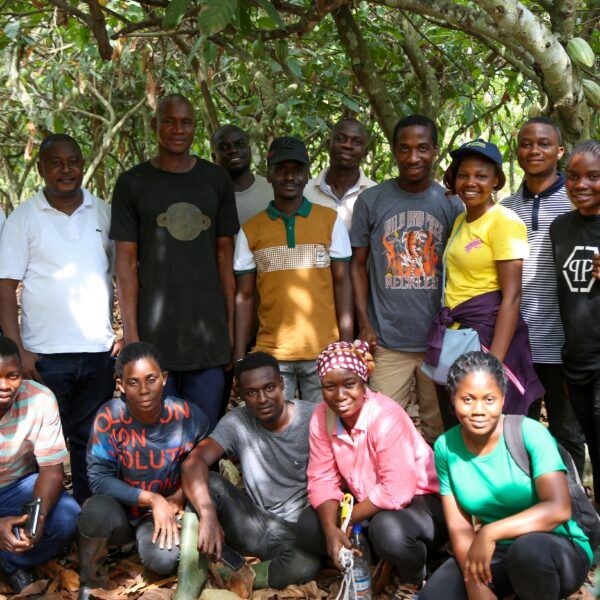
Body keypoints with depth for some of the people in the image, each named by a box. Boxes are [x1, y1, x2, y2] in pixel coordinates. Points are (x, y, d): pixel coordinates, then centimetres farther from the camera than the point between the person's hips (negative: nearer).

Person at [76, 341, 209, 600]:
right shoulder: (109, 417, -19)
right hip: (120, 511, -1)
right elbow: (98, 477, -18)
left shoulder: (187, 416, -15)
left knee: (162, 560, -30)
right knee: (97, 510, -35)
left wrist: (179, 497, -15)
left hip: (166, 511, 1)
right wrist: (151, 498, -25)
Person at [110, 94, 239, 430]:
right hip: (154, 335, -2)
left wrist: (231, 324, 5)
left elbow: (224, 254, 11)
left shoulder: (217, 180, 9)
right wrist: (131, 336, -6)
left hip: (208, 334, 2)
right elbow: (126, 262, 0)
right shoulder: (133, 183, 3)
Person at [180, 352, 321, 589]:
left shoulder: (313, 417, -10)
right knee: (209, 482, -21)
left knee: (305, 566, -35)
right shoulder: (237, 422, -5)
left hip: (298, 530, -2)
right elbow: (194, 462, -19)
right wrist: (208, 515, -36)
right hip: (255, 523, 2)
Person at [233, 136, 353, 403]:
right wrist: (239, 356, 2)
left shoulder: (330, 221, 4)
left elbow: (342, 283, 4)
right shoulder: (250, 230, 6)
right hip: (271, 354, 0)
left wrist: (347, 346, -2)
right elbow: (245, 296, 7)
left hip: (324, 351, 0)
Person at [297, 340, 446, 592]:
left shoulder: (386, 417, -27)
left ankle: (414, 577, -3)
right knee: (309, 524, -10)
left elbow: (397, 492, -30)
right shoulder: (321, 418, -8)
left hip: (418, 500, -6)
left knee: (388, 531, -36)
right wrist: (331, 528, -24)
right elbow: (323, 479, -6)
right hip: (367, 504, 6)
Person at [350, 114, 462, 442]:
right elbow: (358, 264, 6)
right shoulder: (371, 200, 3)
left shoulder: (451, 204, 5)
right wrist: (364, 324, -3)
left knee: (439, 431, 11)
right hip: (387, 341, -1)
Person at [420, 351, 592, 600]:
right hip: (495, 554, 4)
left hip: (561, 550, -4)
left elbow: (559, 509, -27)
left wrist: (490, 532, -34)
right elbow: (458, 526, -4)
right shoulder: (446, 447, -5)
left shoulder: (530, 433, -17)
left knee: (528, 548, -38)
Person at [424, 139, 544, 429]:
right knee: (455, 430, 15)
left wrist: (494, 362, -23)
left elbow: (511, 296, -17)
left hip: (489, 332, -8)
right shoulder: (460, 220, 14)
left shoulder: (504, 221, -11)